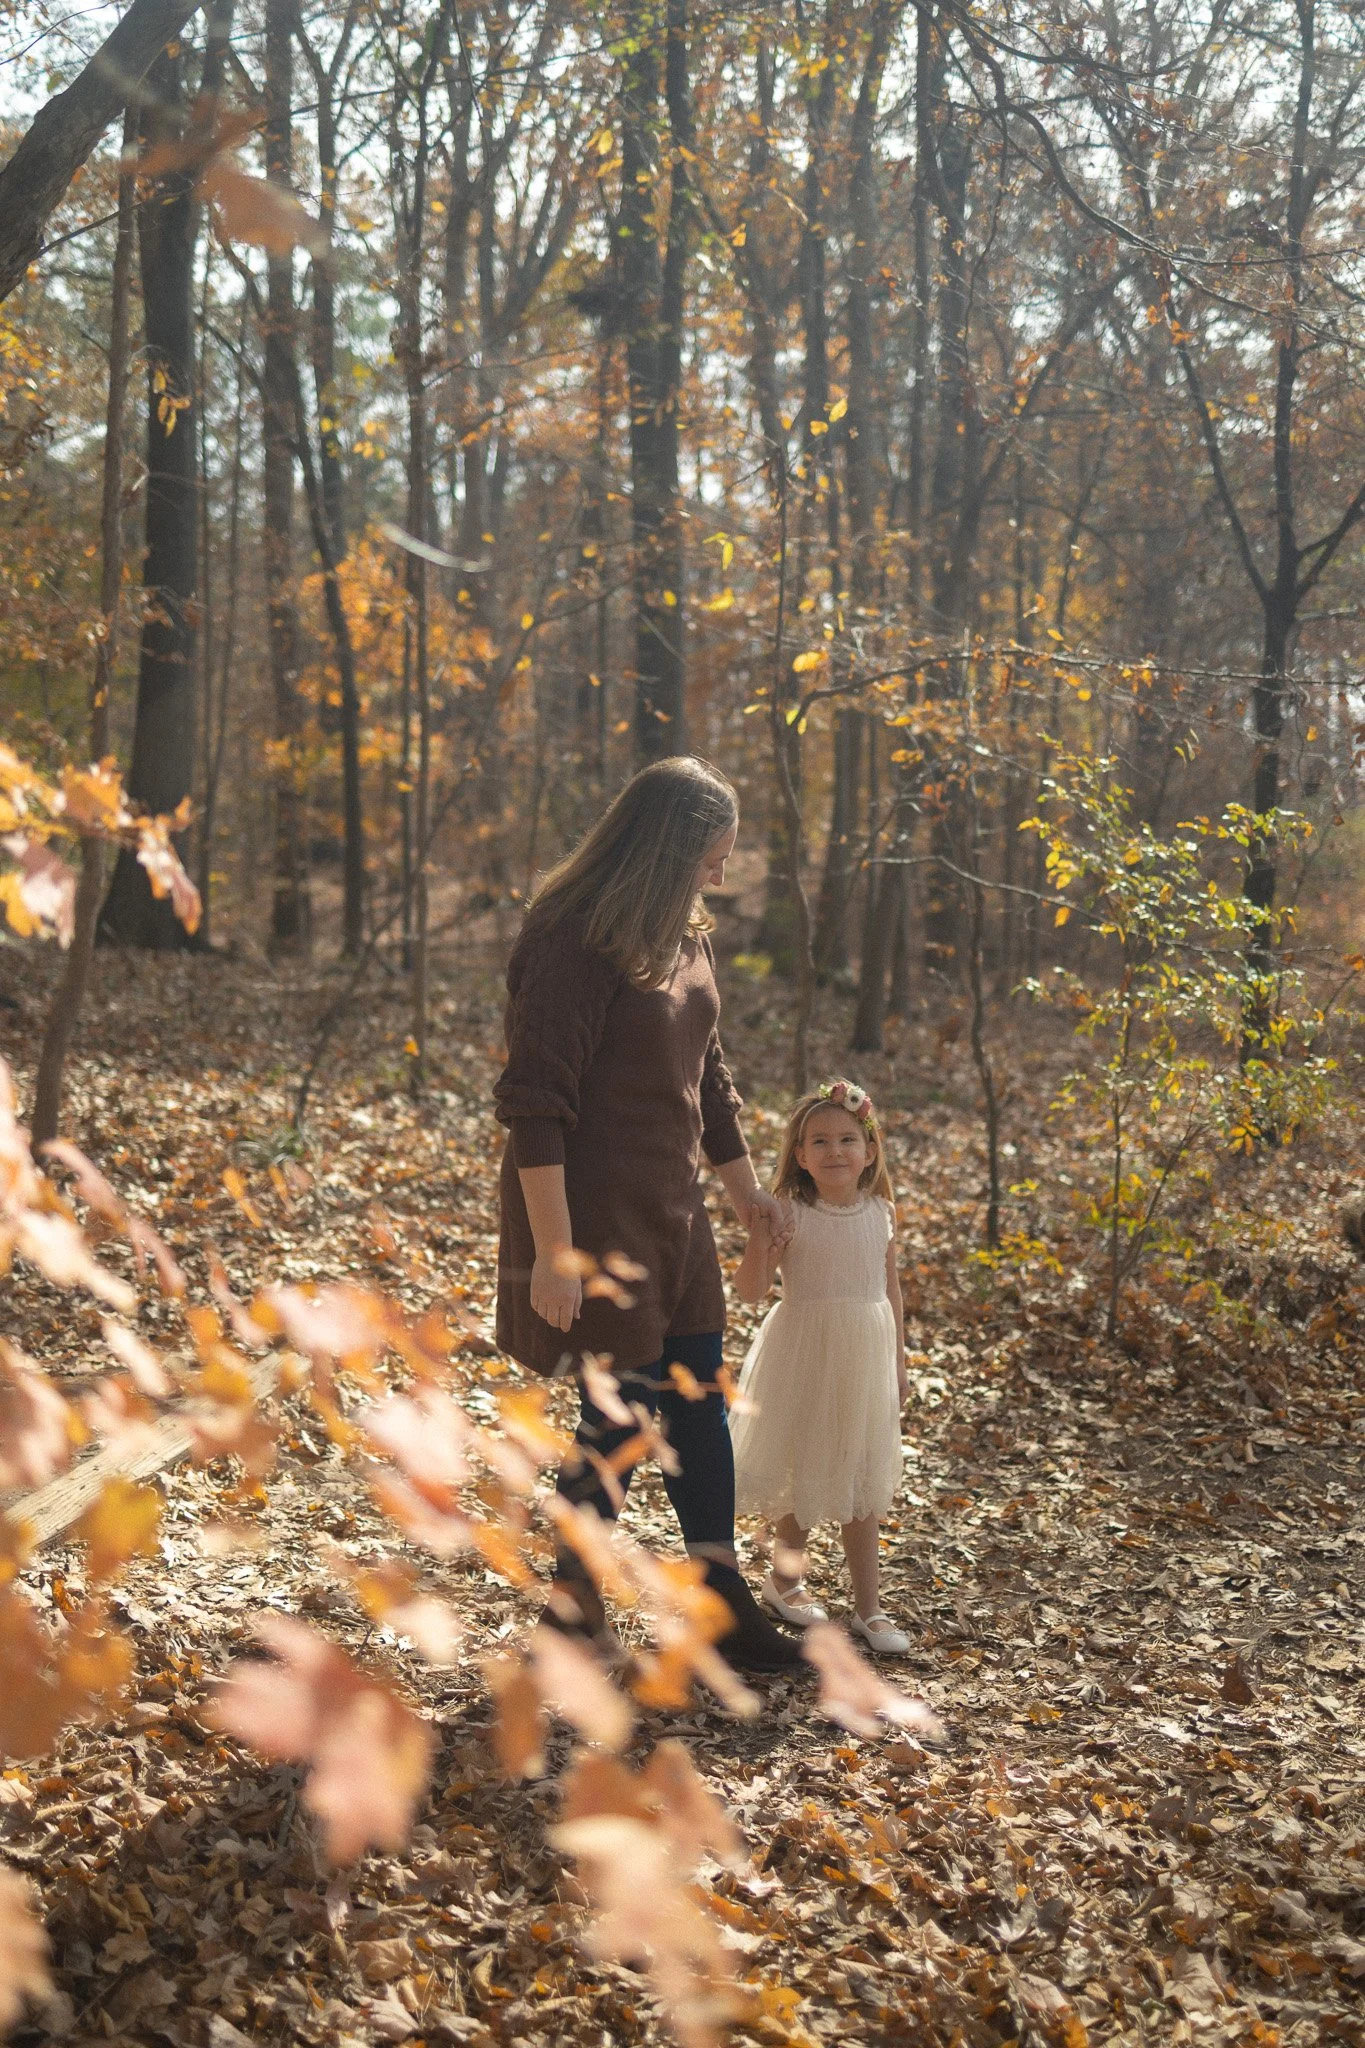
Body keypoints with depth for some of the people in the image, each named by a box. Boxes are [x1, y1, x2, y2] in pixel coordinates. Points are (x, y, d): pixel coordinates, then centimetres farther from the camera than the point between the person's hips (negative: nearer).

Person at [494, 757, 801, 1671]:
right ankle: (574, 1604, 18)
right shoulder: (575, 943, -19)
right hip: (594, 1218, -9)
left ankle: (723, 1605, 24)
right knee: (621, 1407, -1)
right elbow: (534, 1105, -22)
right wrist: (554, 1250, -24)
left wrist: (745, 1187, 28)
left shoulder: (683, 936, 8)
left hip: (670, 1214, 9)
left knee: (696, 1396, 13)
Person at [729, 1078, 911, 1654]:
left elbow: (891, 1288, 9)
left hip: (864, 1358, 3)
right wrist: (760, 1249, -31)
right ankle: (785, 1576, 34)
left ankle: (867, 1607, 18)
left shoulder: (882, 1213, -1)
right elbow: (749, 1290, -13)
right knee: (802, 1474, 11)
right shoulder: (789, 1214, -13)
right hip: (803, 1353, -3)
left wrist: (898, 1358, 12)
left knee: (861, 1483, 10)